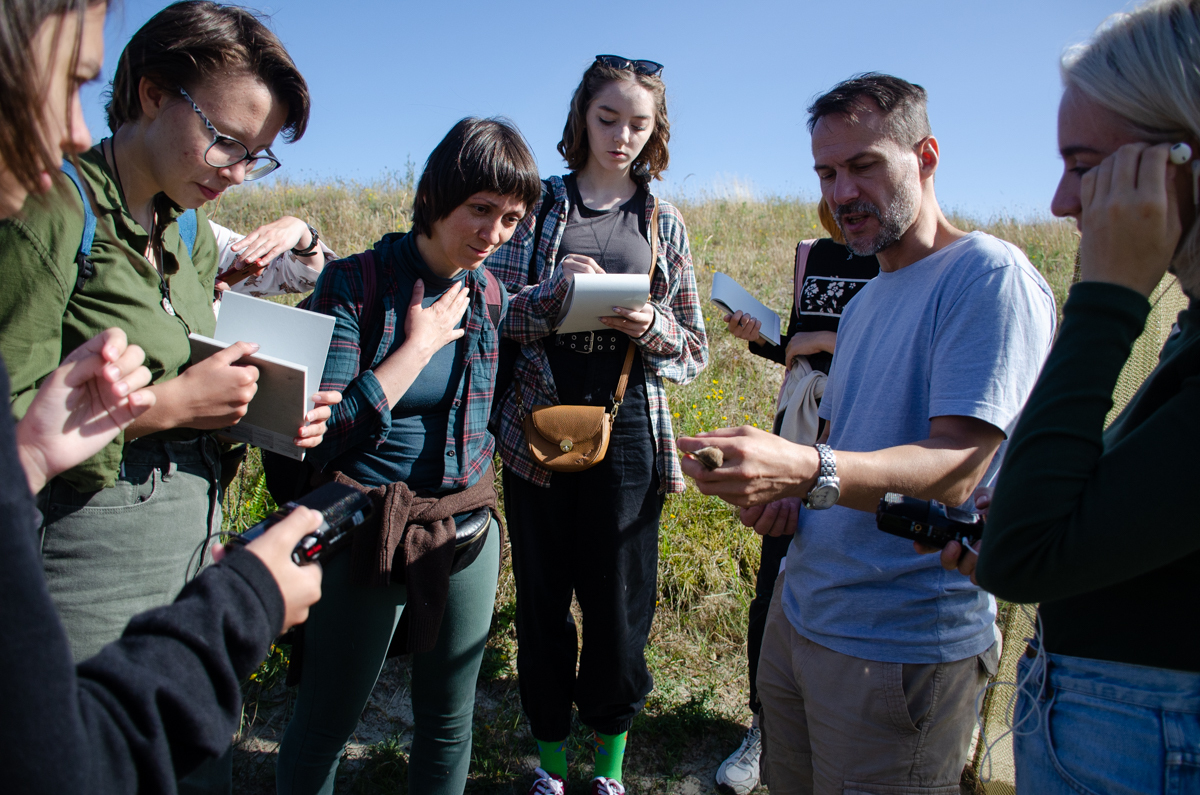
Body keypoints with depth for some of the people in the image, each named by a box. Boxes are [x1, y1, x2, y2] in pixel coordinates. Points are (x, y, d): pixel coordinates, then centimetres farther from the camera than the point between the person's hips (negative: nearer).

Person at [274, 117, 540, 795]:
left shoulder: (490, 294, 3)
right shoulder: (354, 283, -12)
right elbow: (317, 430, -19)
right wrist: (420, 343, -17)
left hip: (467, 531, 5)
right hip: (368, 530, -4)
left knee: (450, 721, 18)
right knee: (326, 723, 13)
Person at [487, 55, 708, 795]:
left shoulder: (664, 223, 10)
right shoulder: (537, 205, 6)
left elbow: (695, 350, 9)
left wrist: (652, 327, -13)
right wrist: (551, 292, -18)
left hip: (627, 434, 1)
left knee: (620, 599, 6)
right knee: (542, 596, 7)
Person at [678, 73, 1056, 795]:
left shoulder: (989, 274, -14)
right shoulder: (865, 301, 14)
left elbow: (956, 471, -24)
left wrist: (806, 470, -40)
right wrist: (784, 498, 2)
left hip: (904, 647, -7)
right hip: (800, 615, 8)